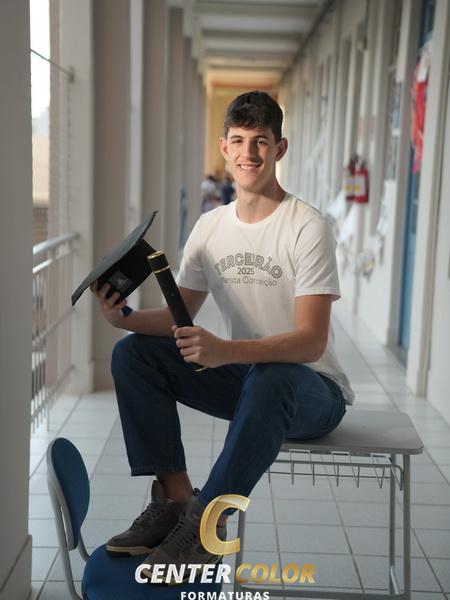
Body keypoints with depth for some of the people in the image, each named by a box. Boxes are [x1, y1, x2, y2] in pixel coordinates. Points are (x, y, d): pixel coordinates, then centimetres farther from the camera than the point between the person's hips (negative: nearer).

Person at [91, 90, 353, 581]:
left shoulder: (307, 227, -16)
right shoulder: (210, 227, 3)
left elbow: (312, 341, -24)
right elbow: (179, 317, 4)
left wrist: (226, 351, -40)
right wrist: (125, 317, -19)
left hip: (312, 389, -5)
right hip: (242, 377, 6)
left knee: (270, 379, -41)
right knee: (132, 354, -11)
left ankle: (204, 523, -24)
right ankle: (175, 499, -11)